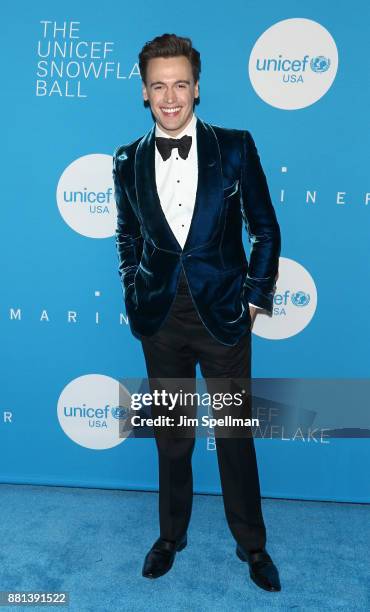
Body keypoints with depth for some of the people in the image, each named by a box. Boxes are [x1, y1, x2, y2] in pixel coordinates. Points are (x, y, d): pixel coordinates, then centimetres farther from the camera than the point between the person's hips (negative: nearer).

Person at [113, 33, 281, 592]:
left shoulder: (235, 147, -2)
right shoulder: (128, 161, 4)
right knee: (171, 435, 16)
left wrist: (255, 299, -2)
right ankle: (172, 534, 39)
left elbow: (265, 231, 2)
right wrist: (136, 296, 7)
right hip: (161, 320, 2)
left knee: (236, 434, 10)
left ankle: (251, 544, 34)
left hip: (223, 314, -1)